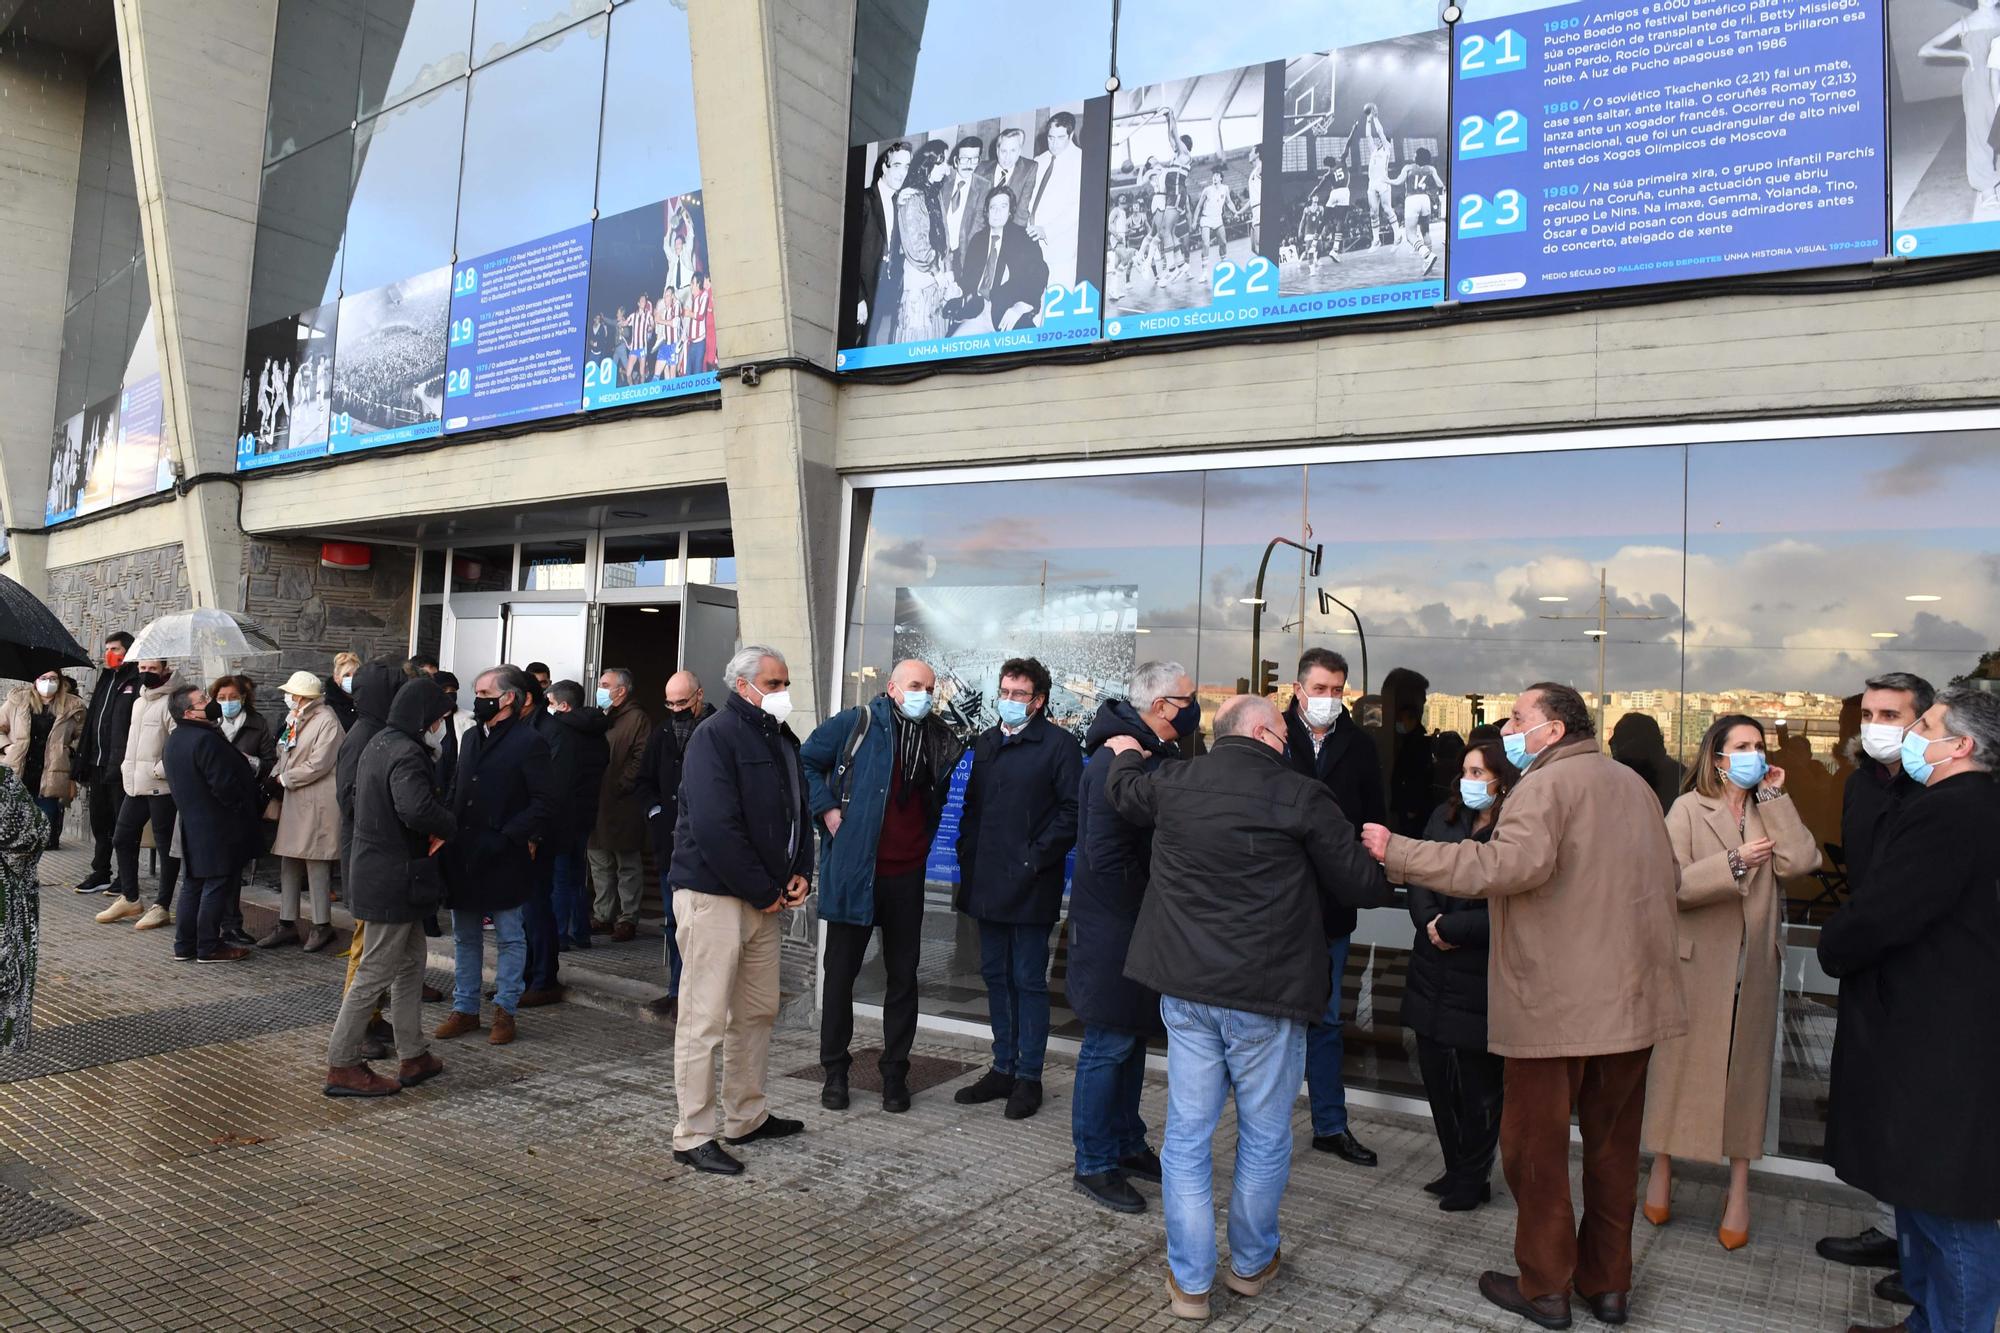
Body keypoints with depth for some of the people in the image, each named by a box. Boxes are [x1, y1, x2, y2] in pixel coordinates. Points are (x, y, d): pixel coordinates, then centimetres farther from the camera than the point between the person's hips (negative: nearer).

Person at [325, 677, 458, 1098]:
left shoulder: (379, 743, 12)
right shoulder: (407, 755, -20)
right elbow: (416, 808, -38)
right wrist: (449, 827, -17)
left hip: (374, 871, 10)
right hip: (394, 882, -10)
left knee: (410, 965, 18)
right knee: (374, 973, -1)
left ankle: (413, 1056, 25)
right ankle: (342, 1066, 8)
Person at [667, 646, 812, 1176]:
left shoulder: (782, 739, 14)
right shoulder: (716, 736, -13)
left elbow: (799, 810, 20)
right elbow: (715, 827, -22)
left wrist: (800, 873, 3)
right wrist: (763, 892, -17)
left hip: (765, 898, 9)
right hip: (714, 895, -9)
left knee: (758, 1012, 16)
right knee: (704, 1020, -2)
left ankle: (746, 1117, 29)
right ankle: (693, 1136, 7)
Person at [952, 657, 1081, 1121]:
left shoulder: (1057, 743, -7)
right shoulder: (986, 743, 14)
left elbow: (1072, 809, -11)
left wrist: (1037, 859, -15)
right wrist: (968, 858, 8)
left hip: (1031, 886, -6)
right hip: (988, 883, 7)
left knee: (1029, 980, 1)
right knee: (996, 976, 14)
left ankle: (1029, 1077, 12)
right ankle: (1003, 1069, 25)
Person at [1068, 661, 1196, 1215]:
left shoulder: (1159, 755, 9)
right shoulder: (1115, 760, -21)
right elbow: (1106, 858, -25)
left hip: (1141, 927, 9)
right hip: (1113, 928, -9)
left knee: (1132, 1039, 19)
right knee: (1109, 1045, 1)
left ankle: (1127, 1144, 33)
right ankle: (1094, 1164, 14)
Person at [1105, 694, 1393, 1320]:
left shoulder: (1172, 783, 1)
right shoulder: (1302, 796, -11)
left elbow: (1122, 789, 23)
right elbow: (1358, 883, -4)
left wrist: (1127, 753, 44)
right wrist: (1388, 872, 18)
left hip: (1186, 989, 4)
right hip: (1265, 994, -3)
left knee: (1187, 1133, 12)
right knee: (1264, 1137, 16)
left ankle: (1189, 1280, 20)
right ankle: (1251, 1263, 33)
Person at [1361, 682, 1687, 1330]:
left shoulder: (1545, 784, -15)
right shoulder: (1632, 783, 13)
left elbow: (1514, 863, -32)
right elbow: (1667, 877, 22)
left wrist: (1399, 852, -30)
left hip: (1557, 1002, -8)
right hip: (1634, 998, 8)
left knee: (1536, 1144, 6)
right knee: (1612, 1143, 18)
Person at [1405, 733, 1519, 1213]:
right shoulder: (1445, 817, 5)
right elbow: (1418, 876, 6)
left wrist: (1452, 928, -15)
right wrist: (1430, 921, -10)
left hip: (1480, 978, -6)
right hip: (1433, 971, 6)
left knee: (1478, 1084, 8)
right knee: (1435, 1075, 15)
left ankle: (1473, 1178, 27)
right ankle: (1456, 1169, 33)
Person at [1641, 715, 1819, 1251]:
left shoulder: (1771, 813, 10)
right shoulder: (1688, 809, -4)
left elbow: (1800, 861, -10)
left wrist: (1774, 797, -6)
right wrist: (1733, 864, -19)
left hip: (1754, 966, 4)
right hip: (1697, 964, -4)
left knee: (1746, 1071, 8)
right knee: (1679, 1065, 3)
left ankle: (1739, 1190, 17)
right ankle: (1662, 1172, 17)